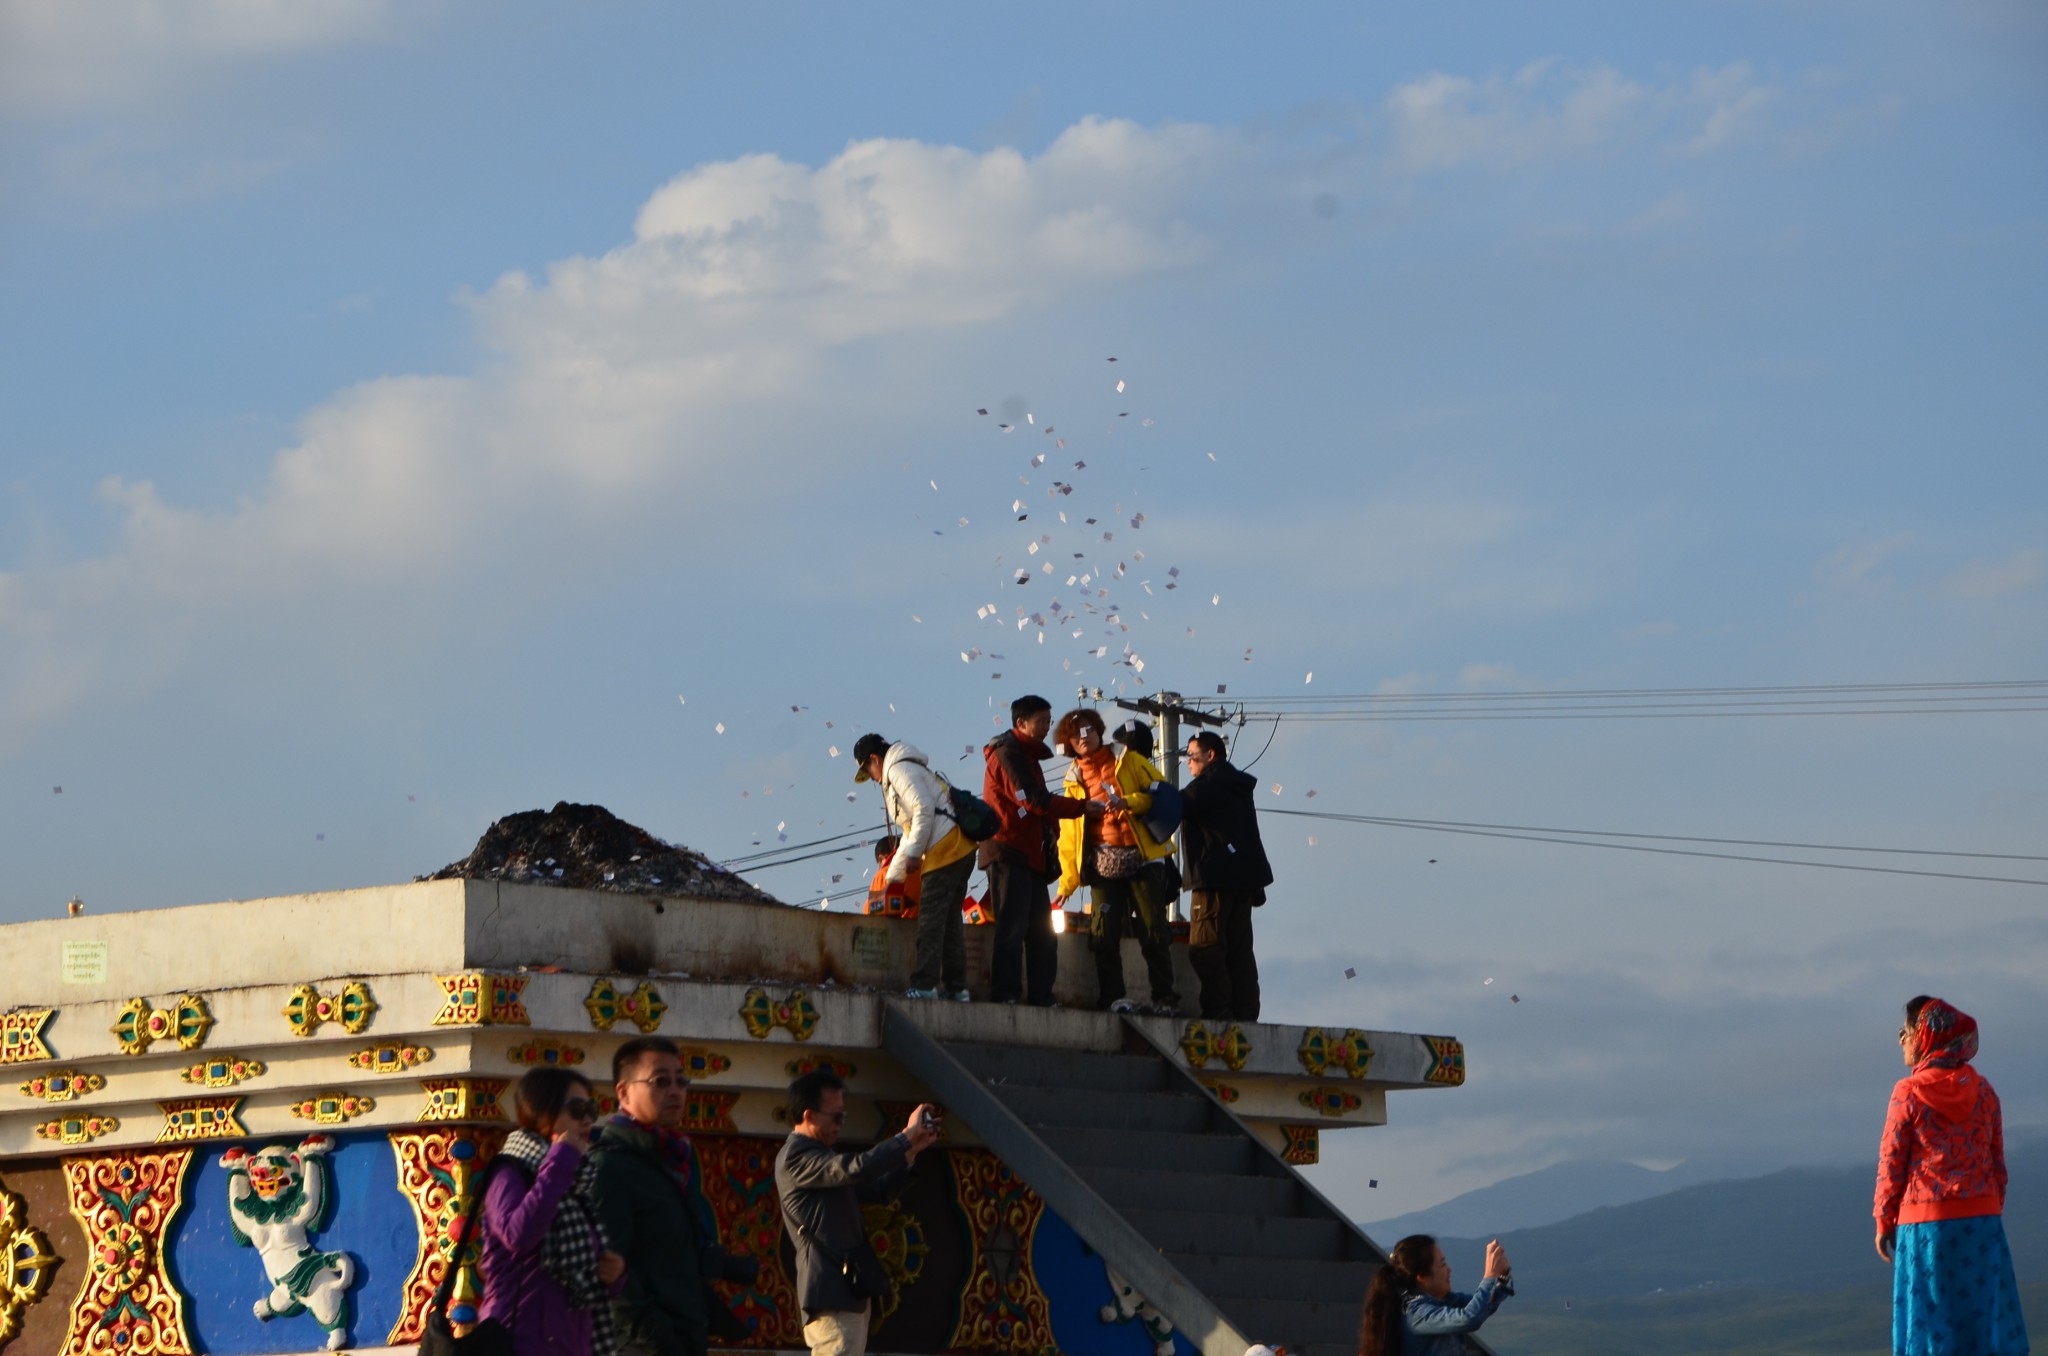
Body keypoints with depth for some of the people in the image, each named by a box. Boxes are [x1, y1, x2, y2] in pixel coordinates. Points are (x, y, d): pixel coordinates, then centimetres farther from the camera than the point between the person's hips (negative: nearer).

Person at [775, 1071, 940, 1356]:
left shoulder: (823, 1155, 20)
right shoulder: (795, 1157, -12)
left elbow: (878, 1189, 23)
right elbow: (856, 1169, -26)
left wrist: (911, 1151, 8)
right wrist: (907, 1136, -16)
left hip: (848, 1292, 11)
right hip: (830, 1293, -11)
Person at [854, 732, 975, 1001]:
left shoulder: (899, 769, -4)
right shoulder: (902, 770, 28)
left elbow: (925, 809, -18)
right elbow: (910, 834, 33)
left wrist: (913, 854, -15)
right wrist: (894, 877, 34)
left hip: (946, 847, -10)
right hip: (961, 850, 10)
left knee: (930, 919, -10)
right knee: (949, 920, 11)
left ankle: (924, 985, -14)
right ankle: (956, 987, 11)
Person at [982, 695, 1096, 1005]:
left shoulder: (1027, 754, 23)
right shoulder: (1008, 753, -9)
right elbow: (1035, 801, -19)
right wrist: (1083, 807, -18)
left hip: (1030, 855, 10)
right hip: (1009, 854, -10)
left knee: (1041, 930, 8)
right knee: (1012, 927, -13)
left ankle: (1042, 997, 8)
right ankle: (1005, 994, -14)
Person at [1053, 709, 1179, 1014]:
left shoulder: (1129, 761, 10)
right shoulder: (1074, 779, 16)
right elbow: (1069, 833, 14)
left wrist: (1130, 802, -16)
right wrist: (1068, 878, 7)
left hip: (1141, 858, -2)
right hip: (1103, 862, 2)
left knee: (1154, 931, -6)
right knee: (1104, 932, -7)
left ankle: (1164, 997, -1)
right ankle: (1112, 997, -2)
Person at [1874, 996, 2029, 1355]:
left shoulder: (1908, 1093, -6)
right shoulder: (1982, 1090, 5)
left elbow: (1891, 1163, -4)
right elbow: (1997, 1162, 8)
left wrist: (1883, 1222, 4)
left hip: (1925, 1222, -3)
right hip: (1982, 1220, 3)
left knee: (1930, 1319, 0)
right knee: (1985, 1315, 7)